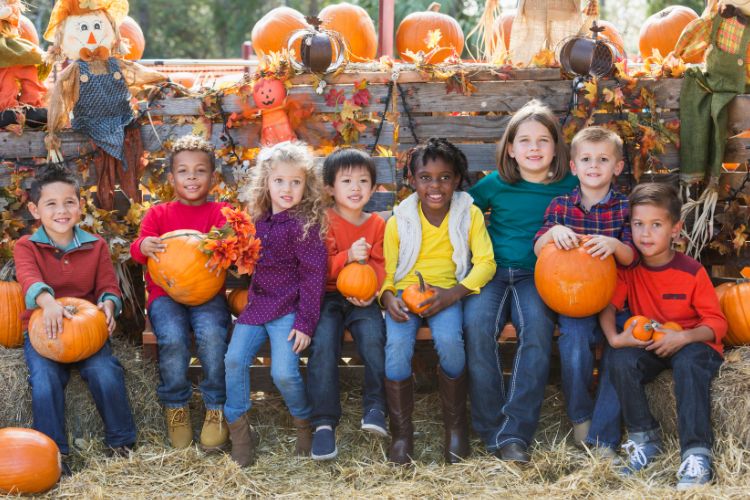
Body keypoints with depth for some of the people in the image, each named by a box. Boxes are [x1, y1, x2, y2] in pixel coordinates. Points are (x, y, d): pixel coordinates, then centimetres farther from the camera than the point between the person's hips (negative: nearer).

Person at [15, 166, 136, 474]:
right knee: (45, 380, -28)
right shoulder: (26, 247, -2)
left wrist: (108, 303, -24)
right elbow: (29, 278, -22)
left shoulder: (96, 246, 7)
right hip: (43, 331, -1)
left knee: (106, 373, -23)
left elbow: (108, 285, 3)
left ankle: (121, 442, -2)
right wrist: (47, 301, -46)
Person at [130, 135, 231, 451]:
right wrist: (144, 246, -23)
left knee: (212, 335, -32)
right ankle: (176, 407, -6)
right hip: (165, 293, 1)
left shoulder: (218, 212, 12)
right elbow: (138, 248, 3)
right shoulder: (158, 213, 16)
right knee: (173, 339, -30)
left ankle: (216, 408, -12)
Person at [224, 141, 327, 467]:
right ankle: (239, 431, 5)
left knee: (284, 372, -16)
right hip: (256, 305, 6)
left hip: (288, 308, -6)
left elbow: (314, 275, -10)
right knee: (234, 360, -8)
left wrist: (305, 323, -14)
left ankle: (305, 424, 13)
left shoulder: (305, 223, -9)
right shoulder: (258, 220, 10)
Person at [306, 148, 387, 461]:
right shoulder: (324, 221, 1)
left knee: (373, 337, -29)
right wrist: (348, 257, -24)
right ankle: (324, 423, -22)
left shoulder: (377, 224, 11)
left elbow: (380, 265, 5)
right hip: (328, 297, -1)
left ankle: (375, 407, -14)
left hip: (362, 299, 2)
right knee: (323, 344, -27)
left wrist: (371, 291, -17)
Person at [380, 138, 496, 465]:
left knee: (449, 340, -32)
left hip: (447, 293, -1)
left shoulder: (469, 214, 3)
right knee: (397, 346, -29)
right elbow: (386, 271, 6)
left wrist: (453, 293, -19)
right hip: (405, 291, 1)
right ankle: (401, 432, -12)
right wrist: (388, 298, -18)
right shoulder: (399, 221, 5)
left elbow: (485, 263, -3)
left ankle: (455, 425, -7)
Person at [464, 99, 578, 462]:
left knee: (537, 327, -33)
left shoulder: (569, 186, 5)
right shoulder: (496, 185, 6)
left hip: (536, 275, -1)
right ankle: (491, 431, -23)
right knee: (477, 325, -30)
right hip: (491, 270, 1)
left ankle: (516, 433, -31)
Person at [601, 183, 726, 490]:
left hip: (692, 344, -3)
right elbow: (608, 302, -12)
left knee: (689, 363, -37)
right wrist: (614, 337, -32)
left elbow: (717, 324, -12)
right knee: (622, 360, -28)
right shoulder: (628, 266, -4)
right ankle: (644, 438, -12)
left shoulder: (692, 272, -13)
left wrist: (684, 337, -30)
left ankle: (696, 454, -38)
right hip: (647, 346, 3)